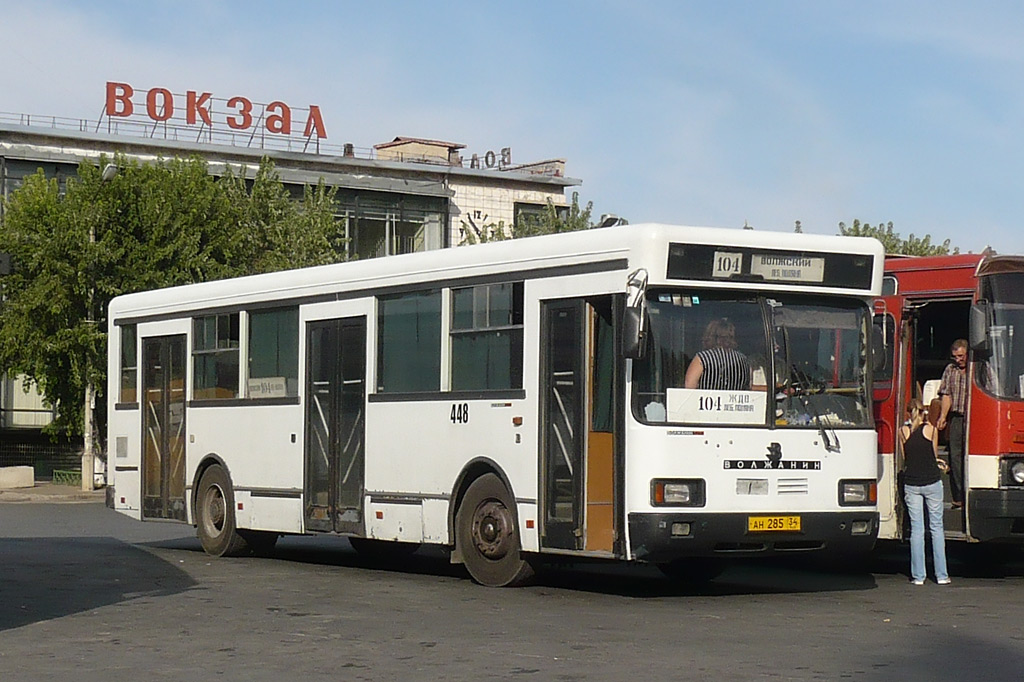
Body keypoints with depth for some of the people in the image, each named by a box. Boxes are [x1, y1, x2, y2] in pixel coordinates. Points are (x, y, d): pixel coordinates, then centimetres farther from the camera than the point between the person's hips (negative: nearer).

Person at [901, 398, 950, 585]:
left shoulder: (903, 431, 1)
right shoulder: (931, 429, -3)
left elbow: (904, 459, 10)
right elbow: (935, 455, 9)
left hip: (911, 483, 1)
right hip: (932, 482, -1)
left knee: (916, 529, 5)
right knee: (937, 528, 6)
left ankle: (918, 575, 2)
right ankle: (941, 575, 6)